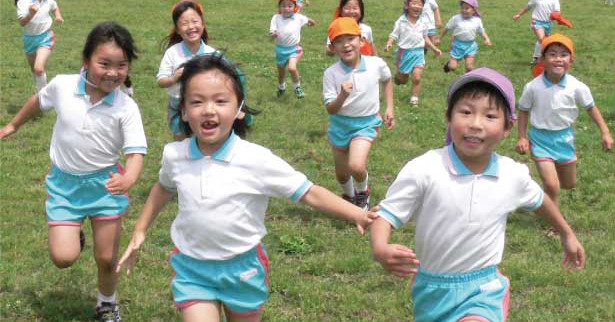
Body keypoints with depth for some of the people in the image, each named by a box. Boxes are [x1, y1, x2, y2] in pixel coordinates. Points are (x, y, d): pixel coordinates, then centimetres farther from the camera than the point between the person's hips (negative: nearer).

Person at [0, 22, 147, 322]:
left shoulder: (126, 107, -18)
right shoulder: (62, 86, -13)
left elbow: (136, 151, -21)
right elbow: (38, 101, 9)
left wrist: (129, 178, -44)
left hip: (105, 184, -1)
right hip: (64, 183, 1)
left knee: (106, 258, 6)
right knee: (63, 257, -8)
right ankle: (71, 234, 30)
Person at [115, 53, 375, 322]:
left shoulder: (256, 159, -19)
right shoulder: (174, 155, -9)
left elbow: (309, 193, -16)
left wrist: (357, 214, -27)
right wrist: (140, 231, 16)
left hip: (243, 269, -1)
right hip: (191, 268, 1)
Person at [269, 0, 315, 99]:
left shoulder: (299, 17, -8)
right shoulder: (276, 18, -11)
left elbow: (309, 20, 12)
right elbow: (271, 33, -15)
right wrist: (273, 34, -36)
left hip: (294, 49, -2)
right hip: (280, 49, 2)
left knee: (292, 68, -26)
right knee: (281, 72, 19)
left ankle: (298, 87, -1)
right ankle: (281, 88, 49)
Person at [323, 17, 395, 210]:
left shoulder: (376, 64, -14)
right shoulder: (331, 73, -16)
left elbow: (387, 80, 11)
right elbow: (330, 109, -15)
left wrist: (390, 108, 6)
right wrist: (342, 97, -35)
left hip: (366, 123, -1)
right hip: (340, 124, 2)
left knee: (356, 166, -24)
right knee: (342, 174, 15)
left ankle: (363, 192, 10)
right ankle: (349, 197, 49)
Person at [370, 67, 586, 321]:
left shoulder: (514, 175, -9)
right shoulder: (423, 170, -20)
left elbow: (538, 200, 13)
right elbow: (386, 214, -15)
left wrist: (567, 234, 28)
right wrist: (380, 250, -36)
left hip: (484, 289, 0)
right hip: (431, 288, 0)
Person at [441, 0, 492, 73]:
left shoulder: (477, 21, -3)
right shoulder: (456, 19, -9)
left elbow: (482, 32, 10)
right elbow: (447, 28, 3)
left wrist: (487, 39, -9)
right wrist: (439, 39, 9)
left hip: (470, 46, 1)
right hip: (458, 45, -1)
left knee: (469, 66, -5)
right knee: (452, 67, -1)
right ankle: (449, 64, 36)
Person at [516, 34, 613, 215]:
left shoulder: (577, 87, -16)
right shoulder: (533, 87, -19)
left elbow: (591, 108, -2)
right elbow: (523, 110, -3)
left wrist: (605, 133, -3)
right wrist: (522, 137, -5)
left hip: (564, 137, 3)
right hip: (540, 138, -3)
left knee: (569, 184, 19)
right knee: (552, 186, -13)